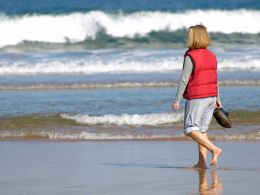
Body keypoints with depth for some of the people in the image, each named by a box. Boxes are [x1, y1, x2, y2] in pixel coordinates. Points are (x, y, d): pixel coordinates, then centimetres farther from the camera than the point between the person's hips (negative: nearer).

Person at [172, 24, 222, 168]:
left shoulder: (190, 57, -13)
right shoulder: (211, 56, 9)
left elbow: (184, 80, -15)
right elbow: (215, 79, 13)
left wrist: (177, 100, -11)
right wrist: (217, 99, 19)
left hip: (196, 98, -7)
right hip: (211, 96, 7)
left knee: (190, 129, -4)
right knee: (202, 129, 11)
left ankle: (214, 149, -18)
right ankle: (201, 162, 7)